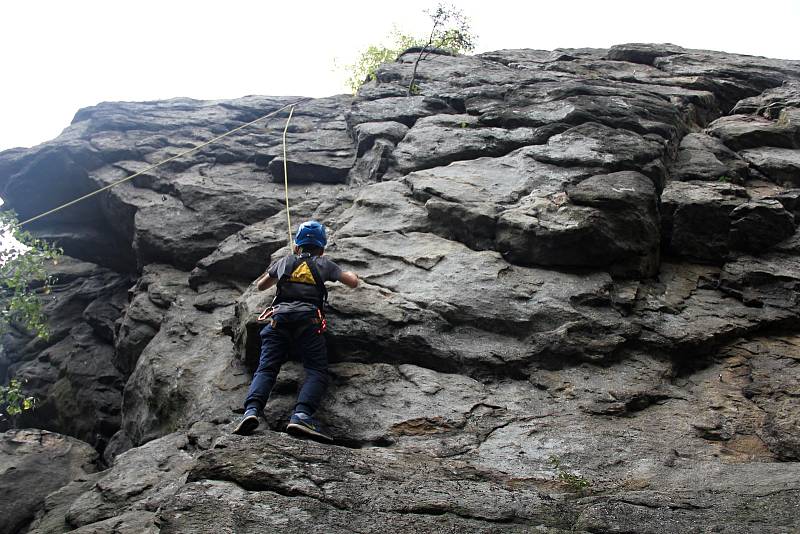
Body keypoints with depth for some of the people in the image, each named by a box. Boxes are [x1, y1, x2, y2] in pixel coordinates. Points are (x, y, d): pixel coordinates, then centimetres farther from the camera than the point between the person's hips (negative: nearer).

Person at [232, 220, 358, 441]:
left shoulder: (284, 262, 29)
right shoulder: (324, 264, 22)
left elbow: (260, 286, 42)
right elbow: (353, 282, 26)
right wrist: (346, 272, 49)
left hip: (279, 317, 2)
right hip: (308, 319, -2)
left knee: (266, 368, -6)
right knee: (317, 371, -9)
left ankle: (252, 409, -32)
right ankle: (302, 414, -33)